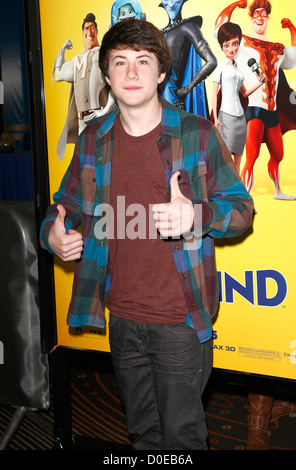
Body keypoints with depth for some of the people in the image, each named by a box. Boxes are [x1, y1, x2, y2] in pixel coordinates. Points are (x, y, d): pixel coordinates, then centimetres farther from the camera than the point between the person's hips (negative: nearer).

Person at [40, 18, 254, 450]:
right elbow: (67, 202, 15)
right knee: (142, 432, 23)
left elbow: (241, 207, -3)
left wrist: (197, 215, -24)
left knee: (182, 435, 12)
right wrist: (53, 233, -8)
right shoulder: (93, 140, 3)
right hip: (123, 320, 4)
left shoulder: (197, 134, -7)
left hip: (181, 321, -3)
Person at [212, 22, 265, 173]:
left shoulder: (237, 70, 18)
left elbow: (245, 93, 26)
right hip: (226, 115, -6)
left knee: (238, 157, 4)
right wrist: (215, 118, -13)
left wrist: (260, 83, 11)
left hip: (240, 116, 6)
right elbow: (214, 94, -4)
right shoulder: (220, 67, 2)